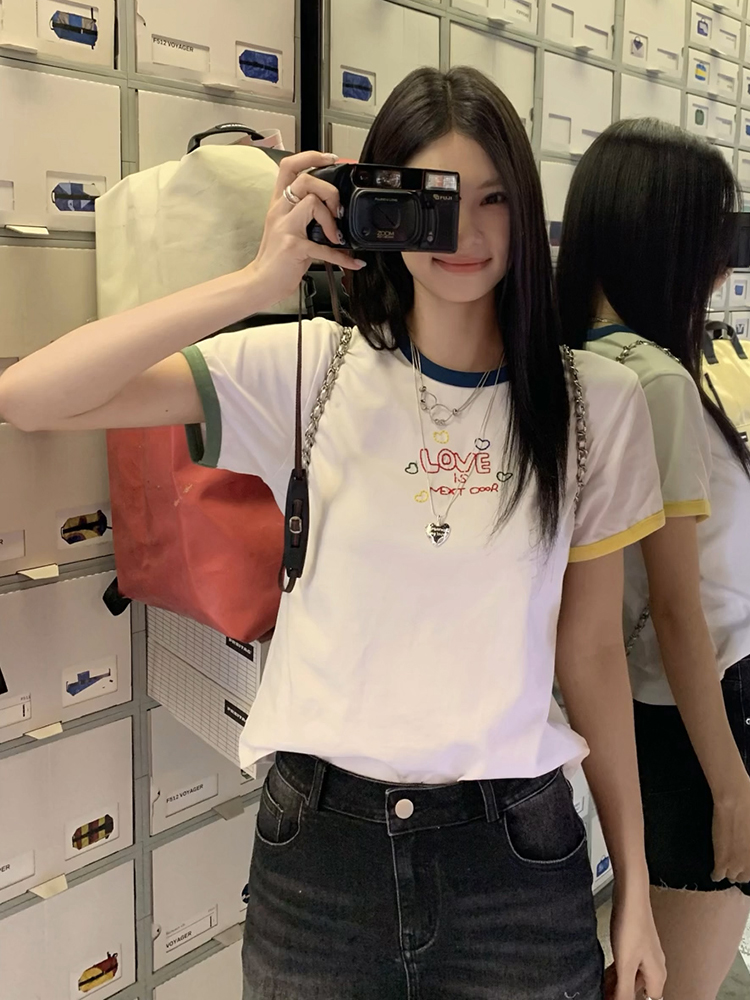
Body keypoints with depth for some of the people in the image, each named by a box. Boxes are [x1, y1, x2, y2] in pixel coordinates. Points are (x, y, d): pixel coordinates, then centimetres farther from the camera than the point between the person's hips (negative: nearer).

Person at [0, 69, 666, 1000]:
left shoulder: (597, 403, -2)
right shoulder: (310, 368, -7)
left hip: (515, 853, 1)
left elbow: (592, 653, 3)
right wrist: (262, 279, -20)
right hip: (320, 842, 0)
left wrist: (636, 887, 7)